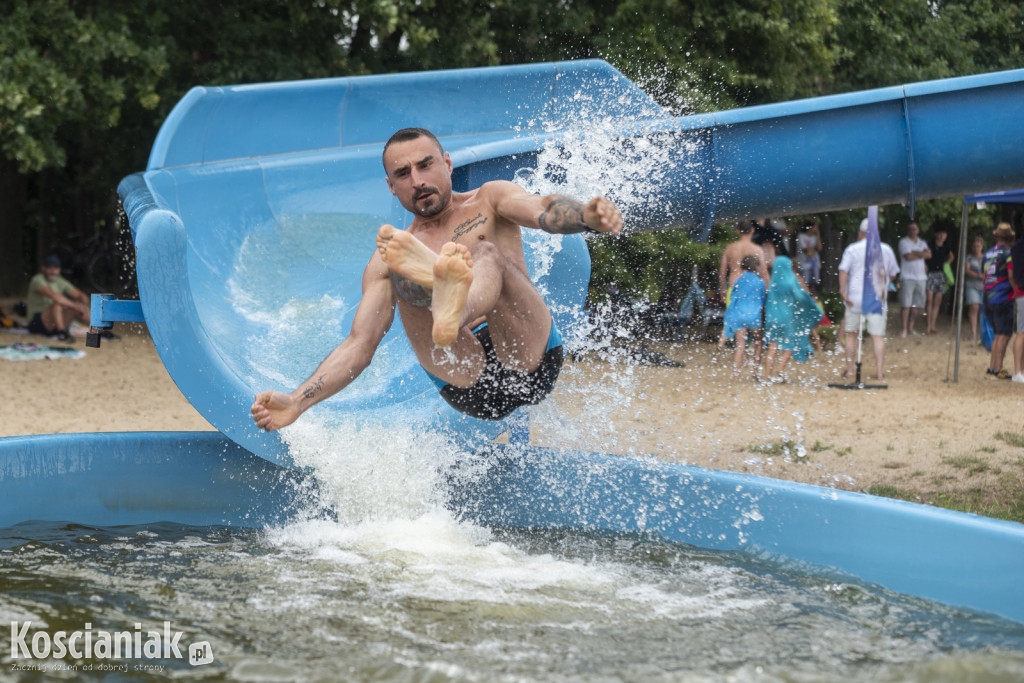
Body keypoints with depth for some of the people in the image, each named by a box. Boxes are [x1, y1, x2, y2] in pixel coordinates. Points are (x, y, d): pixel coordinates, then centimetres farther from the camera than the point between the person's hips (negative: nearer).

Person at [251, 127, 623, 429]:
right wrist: (295, 402, -8)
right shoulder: (386, 262, 19)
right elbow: (359, 344, 9)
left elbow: (543, 210, -7)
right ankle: (443, 281, -57)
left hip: (532, 362, -1)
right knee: (401, 273, -18)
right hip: (470, 389, 1)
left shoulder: (488, 201, 16)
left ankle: (452, 312, -64)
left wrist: (586, 215, -33)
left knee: (487, 254, -26)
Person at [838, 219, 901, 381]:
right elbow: (893, 274, 15)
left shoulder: (852, 249, 0)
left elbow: (843, 270, -11)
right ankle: (880, 371, -8)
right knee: (878, 336, 0)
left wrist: (843, 292, -13)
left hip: (855, 299, -1)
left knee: (851, 333, 12)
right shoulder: (886, 250, 7)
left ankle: (850, 369, 15)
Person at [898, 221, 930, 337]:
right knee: (906, 305, -9)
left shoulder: (922, 243, 18)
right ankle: (904, 329, -6)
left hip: (921, 277, 5)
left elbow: (929, 255, 0)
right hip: (908, 277, -5)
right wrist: (921, 255, -1)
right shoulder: (904, 242, 1)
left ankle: (911, 328, 11)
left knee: (916, 305, 5)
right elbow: (908, 256, -12)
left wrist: (915, 253, -9)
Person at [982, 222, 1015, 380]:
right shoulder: (1007, 252, -9)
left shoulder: (988, 253, 13)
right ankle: (997, 369, -6)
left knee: (997, 334, 15)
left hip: (989, 298, 7)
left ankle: (992, 368, 12)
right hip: (1003, 299, -7)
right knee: (1004, 335, -3)